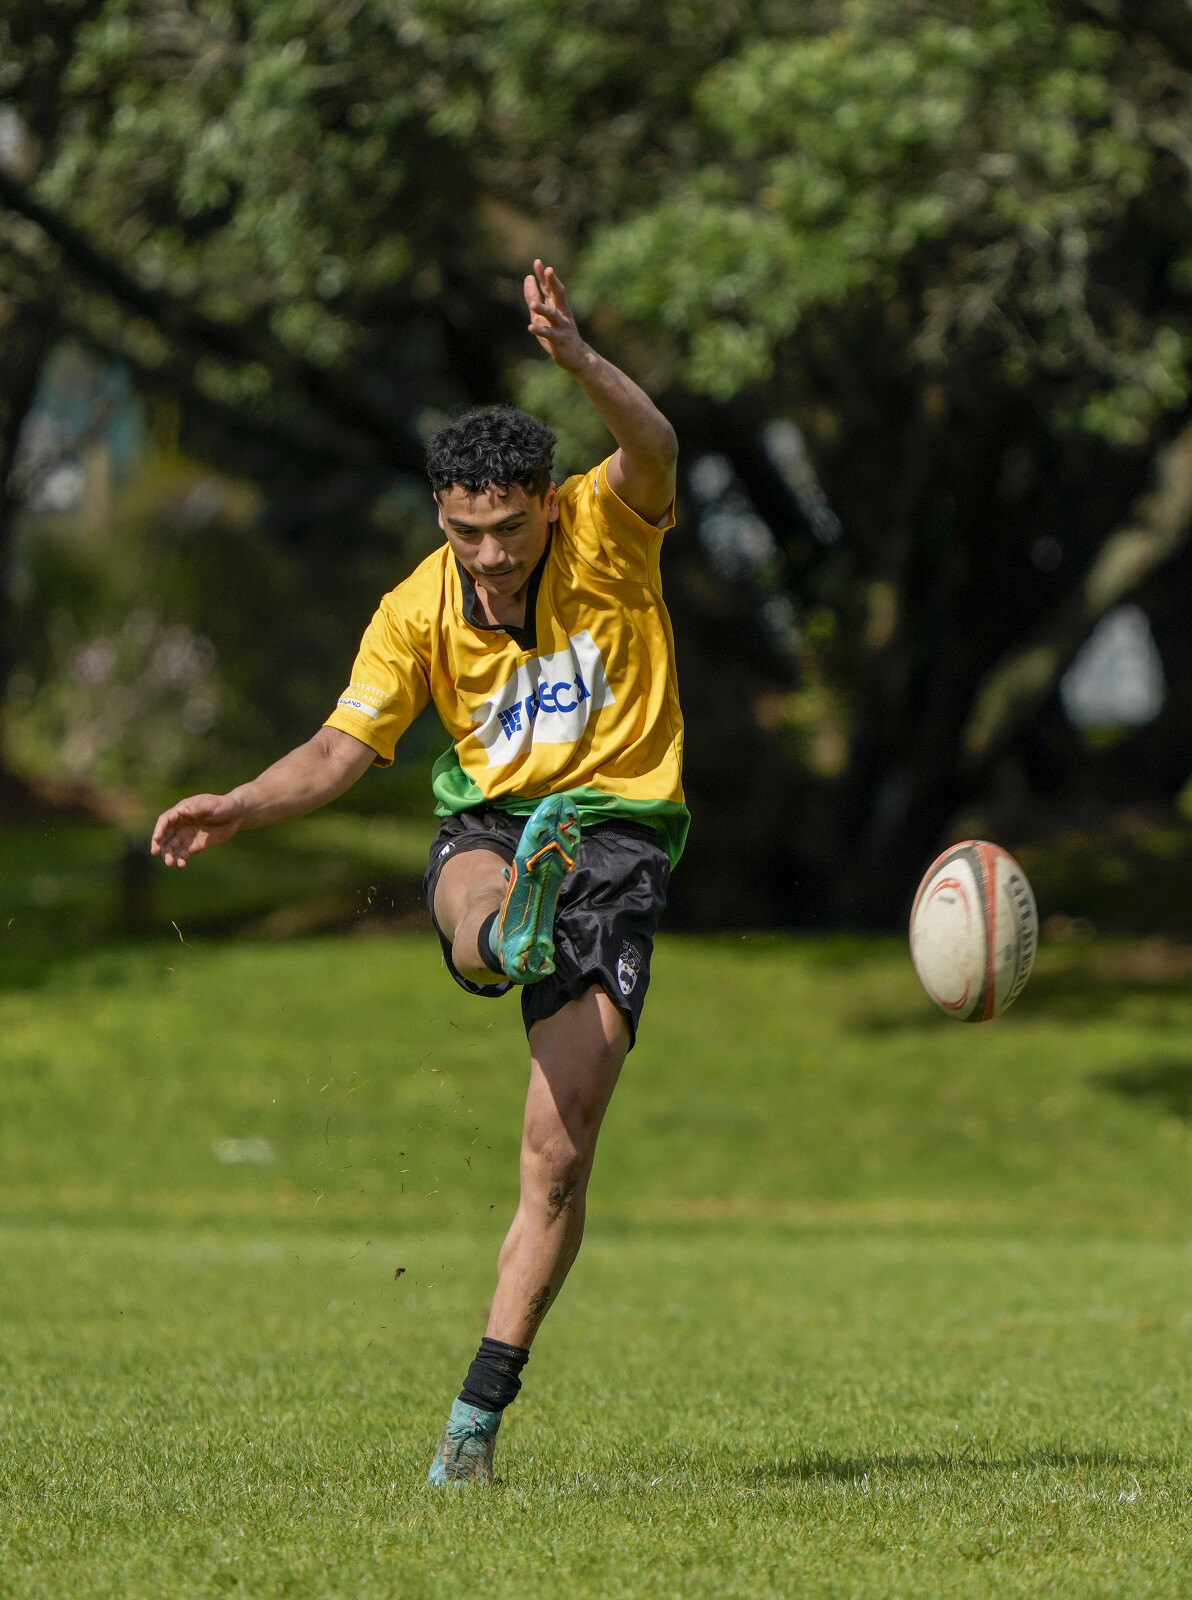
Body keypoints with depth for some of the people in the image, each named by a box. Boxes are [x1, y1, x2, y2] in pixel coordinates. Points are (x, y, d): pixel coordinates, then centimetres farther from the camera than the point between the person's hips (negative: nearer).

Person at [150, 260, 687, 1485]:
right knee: (477, 935, -40)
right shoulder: (418, 614, -1)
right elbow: (343, 749, 0)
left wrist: (579, 362, -47)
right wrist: (239, 809, -18)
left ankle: (478, 1416, -7)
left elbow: (653, 450, -28)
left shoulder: (606, 531, -8)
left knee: (558, 1156, -10)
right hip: (489, 820, 4)